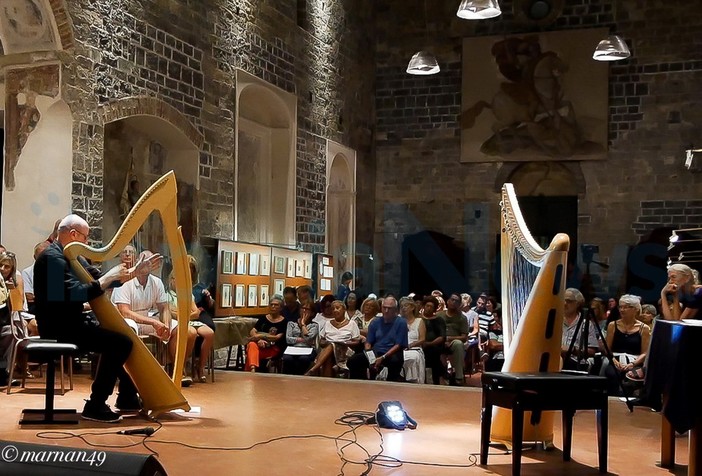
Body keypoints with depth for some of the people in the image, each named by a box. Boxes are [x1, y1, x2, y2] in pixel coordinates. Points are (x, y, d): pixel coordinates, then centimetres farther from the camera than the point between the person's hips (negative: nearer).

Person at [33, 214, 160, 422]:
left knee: (125, 334, 17)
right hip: (59, 327, -11)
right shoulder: (52, 258, -17)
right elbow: (76, 294, -28)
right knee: (120, 342, -19)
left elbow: (98, 279, 16)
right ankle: (95, 406, -12)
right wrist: (109, 277, -20)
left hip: (71, 322, 11)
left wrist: (137, 269, 10)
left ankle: (127, 398, 21)